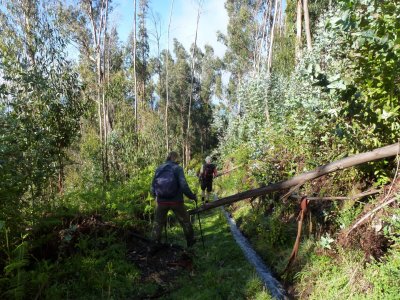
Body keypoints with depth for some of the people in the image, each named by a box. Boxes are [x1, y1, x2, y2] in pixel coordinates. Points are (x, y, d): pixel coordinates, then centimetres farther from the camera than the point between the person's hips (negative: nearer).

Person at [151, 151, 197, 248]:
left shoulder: (159, 169, 3)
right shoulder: (178, 168, -9)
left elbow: (153, 186, 6)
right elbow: (184, 186, -17)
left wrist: (156, 196, 24)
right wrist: (193, 196, -5)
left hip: (161, 201, 3)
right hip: (176, 201, -2)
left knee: (158, 222, 19)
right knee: (185, 220, 17)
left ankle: (156, 243, 25)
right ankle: (190, 241, 29)